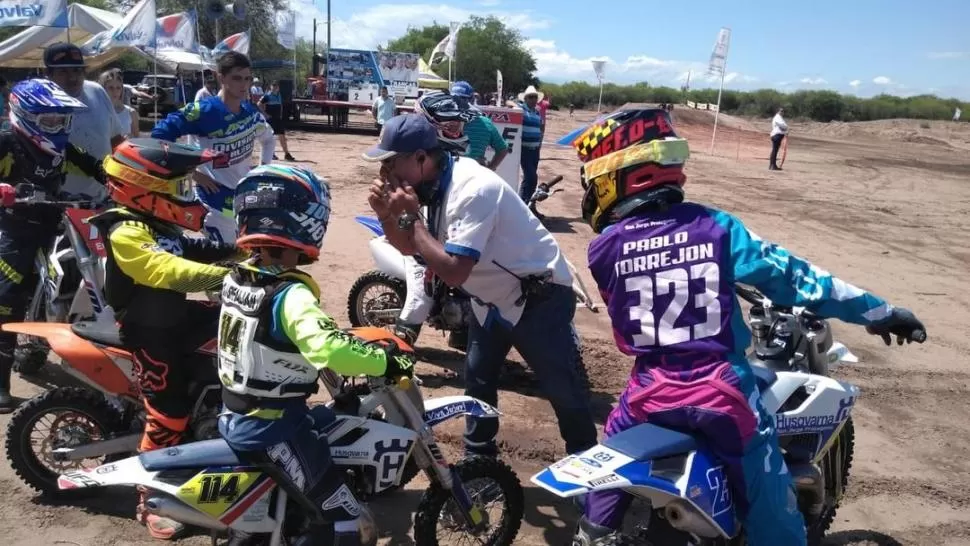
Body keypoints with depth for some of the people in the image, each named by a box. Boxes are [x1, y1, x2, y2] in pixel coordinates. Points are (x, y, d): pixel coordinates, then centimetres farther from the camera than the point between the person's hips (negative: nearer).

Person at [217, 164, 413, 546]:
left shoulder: (235, 278, 0)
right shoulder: (291, 297, -25)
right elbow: (329, 349, -41)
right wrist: (387, 361, -28)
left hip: (235, 417, 9)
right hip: (272, 429, -9)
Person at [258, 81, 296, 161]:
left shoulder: (279, 96, 11)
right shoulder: (267, 96, -9)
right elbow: (259, 105, -11)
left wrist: (281, 114, 13)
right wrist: (265, 114, -14)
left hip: (278, 118, 6)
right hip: (270, 119, -6)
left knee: (282, 136, 4)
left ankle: (286, 154, 6)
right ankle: (271, 154, 11)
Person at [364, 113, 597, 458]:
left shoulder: (473, 190, -32)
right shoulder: (432, 185, -4)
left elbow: (453, 272, -34)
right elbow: (409, 248, 6)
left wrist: (410, 218, -29)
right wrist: (388, 216, -14)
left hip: (539, 297, -9)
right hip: (491, 300, 9)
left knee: (564, 389, 3)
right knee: (478, 380, 17)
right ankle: (478, 455, 35)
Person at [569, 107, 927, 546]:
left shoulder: (603, 248, -6)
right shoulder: (714, 227, -8)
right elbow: (788, 275, -6)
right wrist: (879, 311, 3)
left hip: (650, 390, 1)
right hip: (722, 392, -1)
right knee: (772, 509, 14)